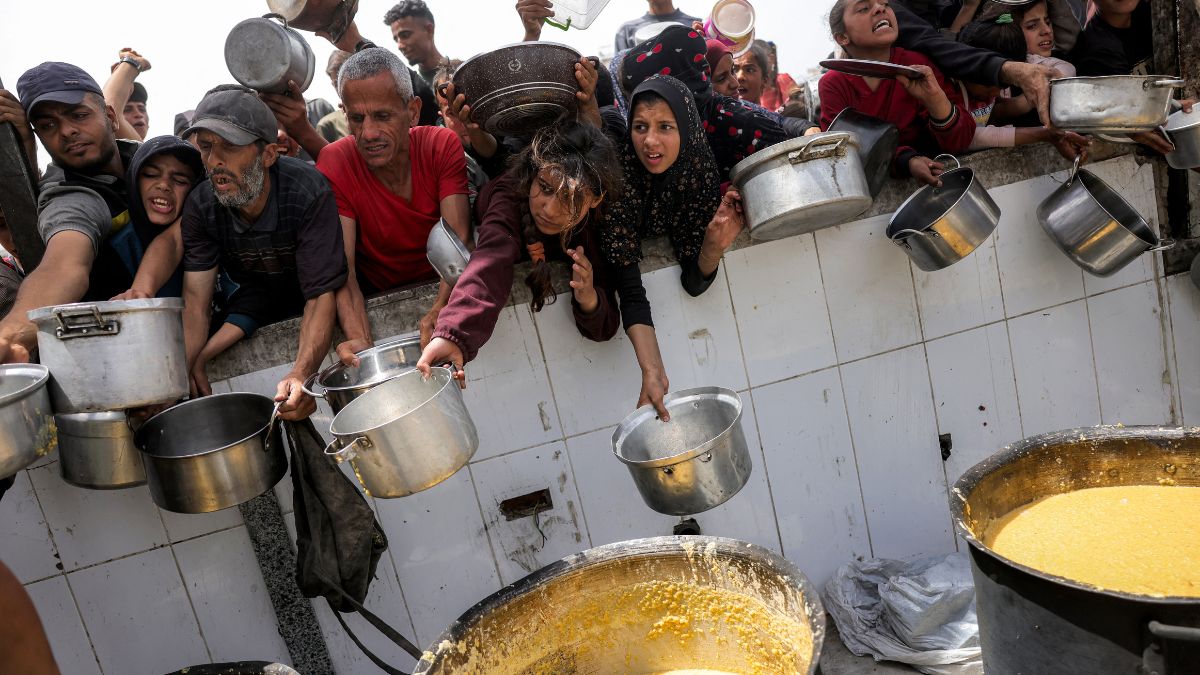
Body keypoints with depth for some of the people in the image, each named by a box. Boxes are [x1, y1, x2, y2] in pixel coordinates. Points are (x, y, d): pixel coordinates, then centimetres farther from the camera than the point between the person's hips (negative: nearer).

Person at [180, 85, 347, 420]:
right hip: (259, 290, 3)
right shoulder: (200, 206, -20)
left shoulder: (309, 191, -34)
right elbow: (196, 297, -21)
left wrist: (301, 373, -52)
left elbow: (322, 294, -37)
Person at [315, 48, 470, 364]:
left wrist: (440, 311, -43)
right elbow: (341, 269, -24)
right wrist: (359, 339, -45)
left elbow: (459, 241, -23)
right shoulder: (333, 165, -16)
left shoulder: (443, 145, -13)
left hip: (443, 292, 4)